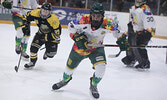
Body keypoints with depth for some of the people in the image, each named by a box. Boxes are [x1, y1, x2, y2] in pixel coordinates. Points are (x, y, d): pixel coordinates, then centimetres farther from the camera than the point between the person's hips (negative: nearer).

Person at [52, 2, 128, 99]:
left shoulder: (106, 24, -26)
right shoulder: (85, 20, -29)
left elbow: (116, 27, -5)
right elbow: (71, 26, -13)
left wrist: (122, 38, -12)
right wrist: (77, 37, -24)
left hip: (97, 48, 0)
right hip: (80, 47, 1)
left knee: (101, 67, -22)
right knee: (70, 67, 15)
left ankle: (93, 86, 10)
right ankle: (65, 80, 52)